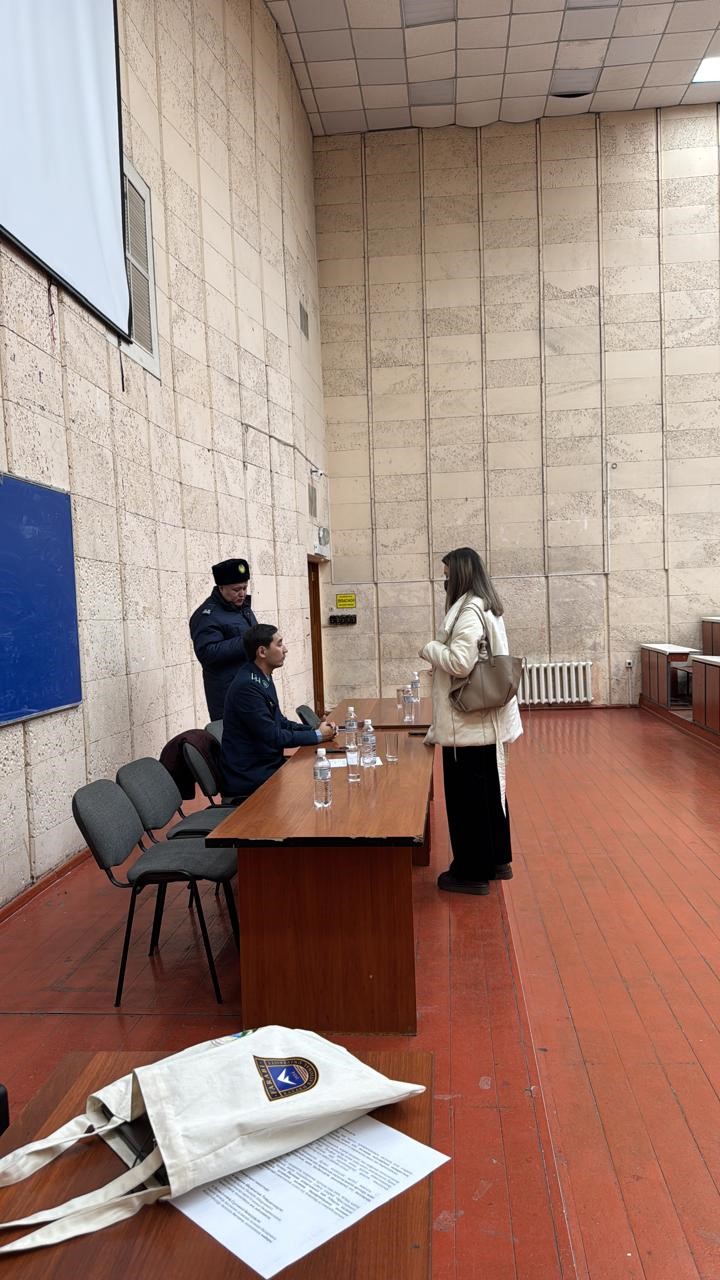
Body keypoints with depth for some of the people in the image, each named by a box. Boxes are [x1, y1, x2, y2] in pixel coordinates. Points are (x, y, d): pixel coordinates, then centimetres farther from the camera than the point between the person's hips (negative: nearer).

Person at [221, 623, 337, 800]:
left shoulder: (263, 679, 8)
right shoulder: (247, 686, -22)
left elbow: (279, 722, 16)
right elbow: (273, 736, -21)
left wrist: (316, 729, 1)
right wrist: (318, 735, -10)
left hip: (267, 764, 9)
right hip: (250, 777, -9)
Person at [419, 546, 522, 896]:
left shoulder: (469, 611, -18)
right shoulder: (485, 607, 13)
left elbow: (460, 662, -25)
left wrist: (429, 648, -10)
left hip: (468, 722, -10)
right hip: (484, 719, 10)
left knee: (466, 795, 0)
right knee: (488, 790, 18)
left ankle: (472, 872, 11)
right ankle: (496, 860, 31)